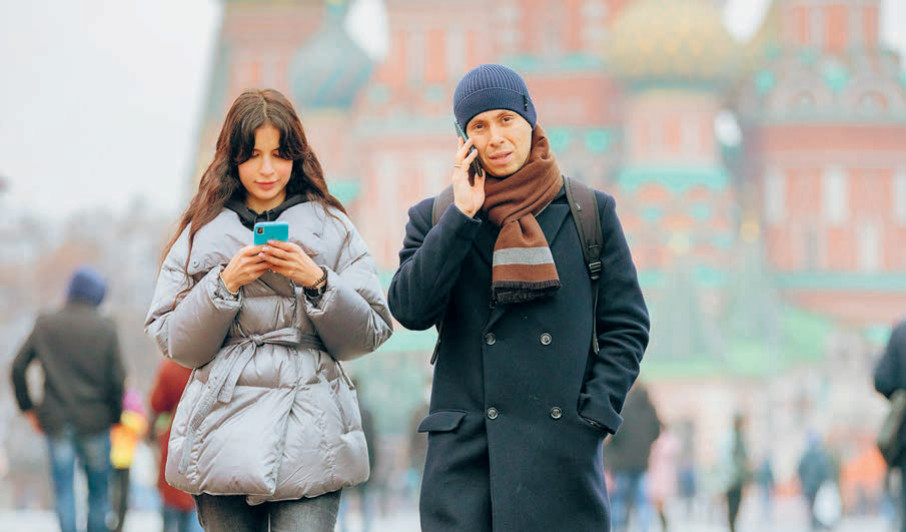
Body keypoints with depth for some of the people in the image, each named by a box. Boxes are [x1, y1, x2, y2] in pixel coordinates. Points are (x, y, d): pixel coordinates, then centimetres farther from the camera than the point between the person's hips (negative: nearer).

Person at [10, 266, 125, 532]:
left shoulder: (44, 325, 2)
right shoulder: (106, 328, -4)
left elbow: (18, 367, 1)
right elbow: (117, 378, -7)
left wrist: (28, 408, 10)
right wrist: (115, 416, 6)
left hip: (56, 422, 1)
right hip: (94, 421, -1)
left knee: (63, 490, 1)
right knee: (99, 489, 9)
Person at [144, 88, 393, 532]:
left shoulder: (332, 228, 10)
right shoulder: (203, 233, 13)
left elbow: (371, 333, 6)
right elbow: (174, 343, 6)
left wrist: (318, 282, -8)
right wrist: (225, 284, -7)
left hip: (309, 437, -1)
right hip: (224, 433, 1)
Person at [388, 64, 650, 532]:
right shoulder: (434, 219, 11)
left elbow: (627, 325, 10)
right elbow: (410, 310, -5)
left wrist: (595, 413, -2)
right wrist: (463, 217, -6)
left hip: (562, 454, 0)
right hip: (466, 454, 0)